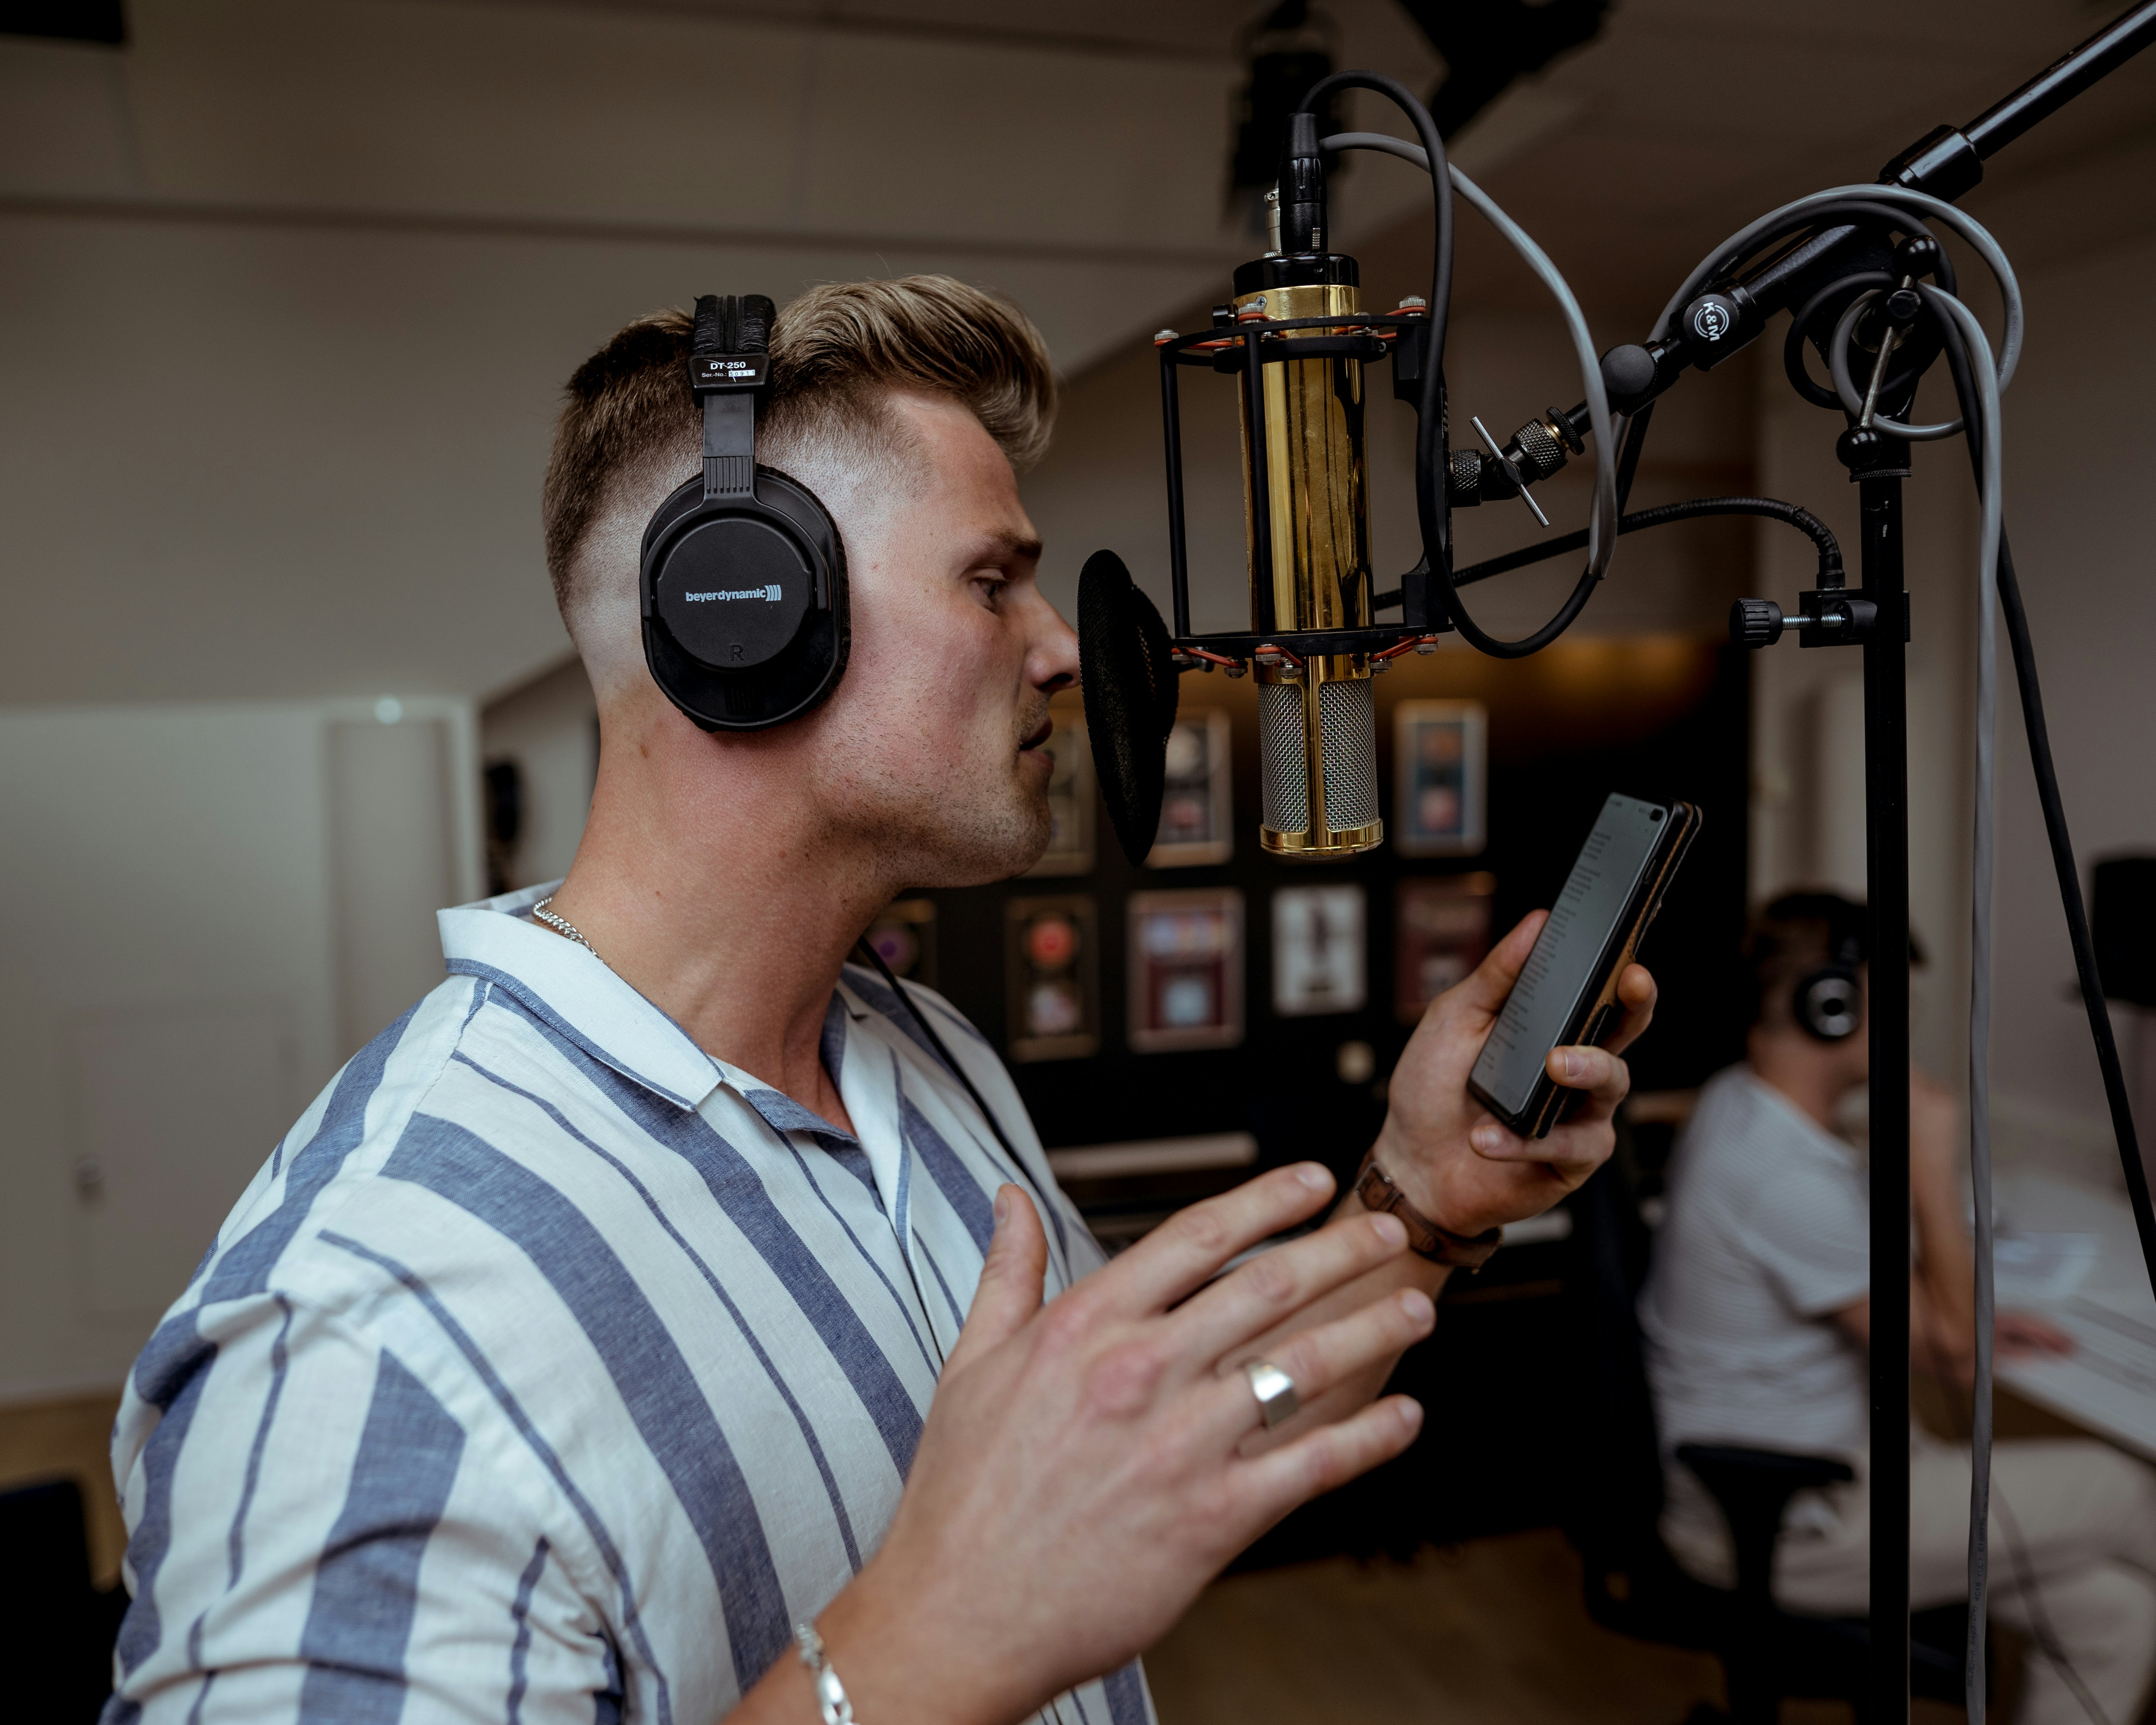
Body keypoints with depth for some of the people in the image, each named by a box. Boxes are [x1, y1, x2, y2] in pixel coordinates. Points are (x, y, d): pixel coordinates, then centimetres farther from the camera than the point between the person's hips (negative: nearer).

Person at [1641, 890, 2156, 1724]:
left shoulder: (1736, 1102, 3)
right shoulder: (1789, 1178, -29)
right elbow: (1946, 1353, -17)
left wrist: (1967, 1324, 9)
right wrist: (1934, 1162, -17)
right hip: (1778, 1527, -9)